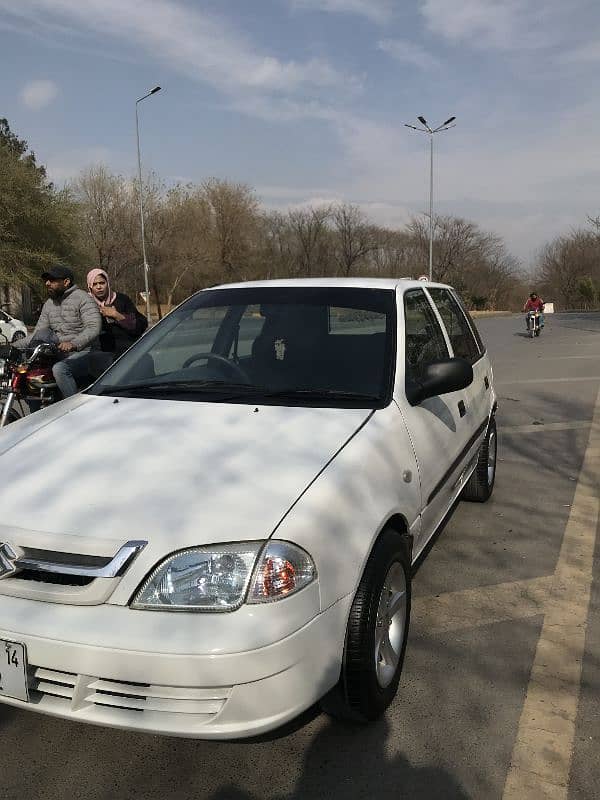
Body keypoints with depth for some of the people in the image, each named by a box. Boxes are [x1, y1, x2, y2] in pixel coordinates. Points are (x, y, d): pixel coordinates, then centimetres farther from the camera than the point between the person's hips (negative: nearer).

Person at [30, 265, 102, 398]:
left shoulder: (82, 298, -7)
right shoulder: (48, 304, 17)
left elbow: (94, 327, -21)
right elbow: (37, 332, 14)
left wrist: (73, 344, -36)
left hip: (82, 351, -7)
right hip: (58, 351, 7)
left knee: (59, 369, -33)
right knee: (42, 333, -16)